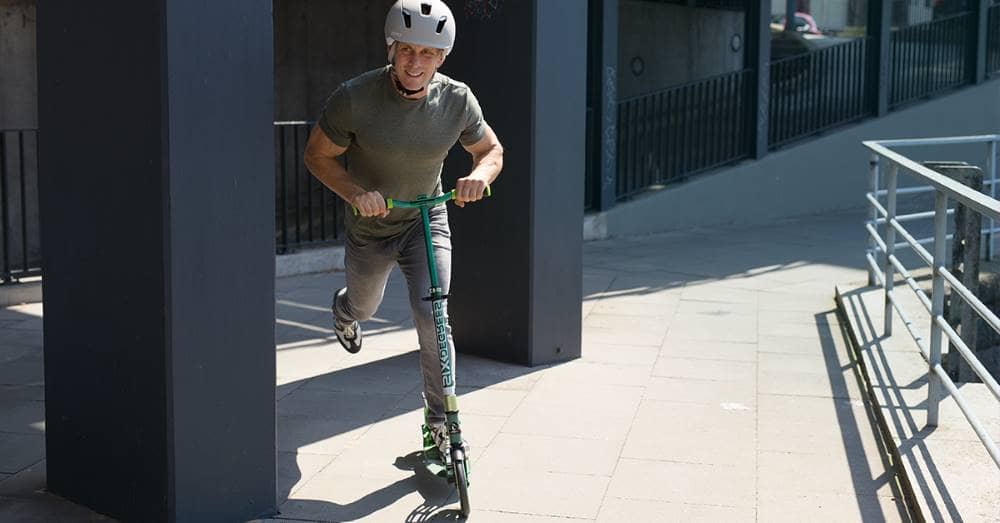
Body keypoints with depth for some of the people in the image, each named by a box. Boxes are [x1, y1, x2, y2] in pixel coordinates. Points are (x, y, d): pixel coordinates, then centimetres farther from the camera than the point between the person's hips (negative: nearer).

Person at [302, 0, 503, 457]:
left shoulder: (457, 100, -20)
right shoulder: (354, 98, -27)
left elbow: (491, 150, -3)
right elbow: (317, 155, -14)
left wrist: (479, 175, -27)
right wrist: (356, 193, -31)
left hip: (426, 220, 0)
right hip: (370, 227, 0)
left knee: (431, 316, -18)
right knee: (364, 307, 25)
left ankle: (440, 420, -1)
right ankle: (344, 309, 66)